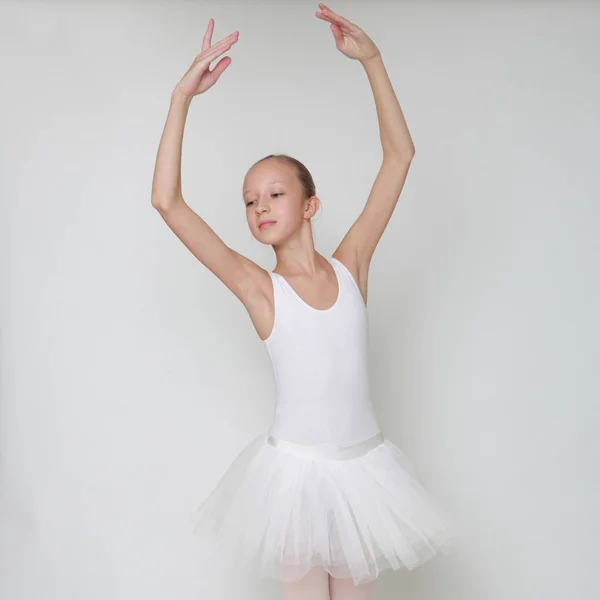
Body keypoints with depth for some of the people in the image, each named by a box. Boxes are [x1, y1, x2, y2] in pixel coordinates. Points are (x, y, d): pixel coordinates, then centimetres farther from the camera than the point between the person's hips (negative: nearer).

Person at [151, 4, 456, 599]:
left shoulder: (350, 265, -1)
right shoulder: (257, 287, -7)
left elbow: (400, 155, 1)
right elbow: (167, 201, -13)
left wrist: (372, 60, -2)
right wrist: (183, 97, -15)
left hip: (363, 465, 2)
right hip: (295, 469, -2)